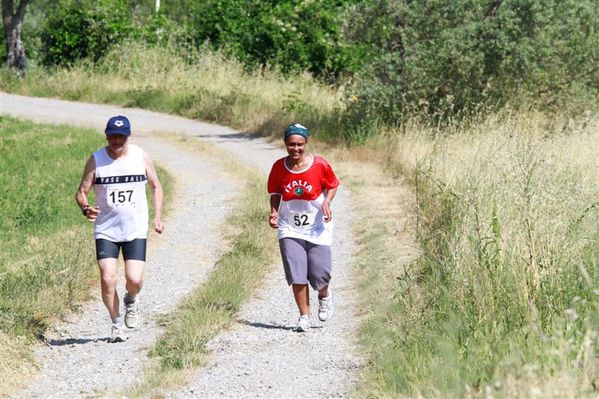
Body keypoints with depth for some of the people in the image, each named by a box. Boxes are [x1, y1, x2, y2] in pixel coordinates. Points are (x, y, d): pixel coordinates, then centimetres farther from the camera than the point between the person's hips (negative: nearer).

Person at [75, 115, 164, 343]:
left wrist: (158, 216, 3)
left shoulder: (141, 157, 0)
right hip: (106, 230, 0)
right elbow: (81, 191, -2)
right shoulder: (96, 161, -4)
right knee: (108, 279, -11)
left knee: (134, 279, -11)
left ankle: (130, 301, 26)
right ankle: (117, 324, 10)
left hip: (136, 230, 0)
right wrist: (86, 209, -23)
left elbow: (156, 186, 13)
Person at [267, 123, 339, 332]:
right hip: (290, 229, 1)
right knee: (296, 275, -6)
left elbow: (332, 185, 5)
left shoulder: (320, 165, -10)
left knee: (320, 274, -2)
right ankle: (304, 315, 9)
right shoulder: (279, 167, -4)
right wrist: (274, 212, -8)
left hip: (317, 228, -1)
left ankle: (325, 296, 34)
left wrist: (327, 202, -13)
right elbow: (275, 192, 8)